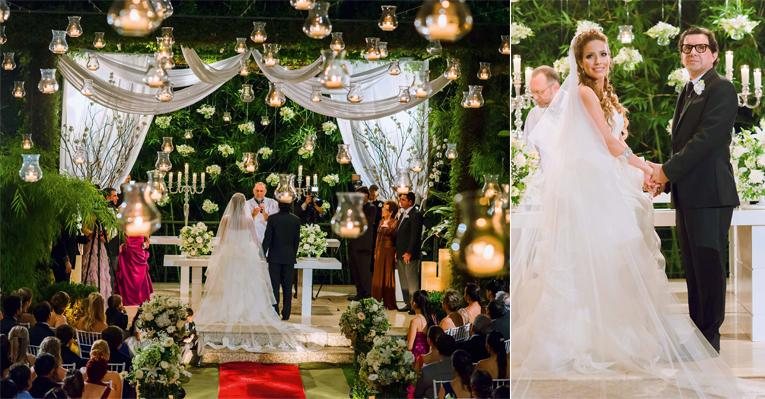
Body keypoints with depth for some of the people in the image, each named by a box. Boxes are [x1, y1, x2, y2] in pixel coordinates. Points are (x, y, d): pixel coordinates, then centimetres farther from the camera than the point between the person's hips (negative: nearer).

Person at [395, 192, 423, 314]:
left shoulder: (416, 214, -12)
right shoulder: (402, 214, 16)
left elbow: (415, 235, -17)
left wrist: (409, 253, -20)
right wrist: (397, 251, 13)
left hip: (410, 254, -9)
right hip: (400, 254, 9)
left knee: (412, 281, -5)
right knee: (403, 282, 11)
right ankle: (408, 303, 17)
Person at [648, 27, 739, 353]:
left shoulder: (722, 89, -9)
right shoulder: (687, 92, 19)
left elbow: (706, 139, -18)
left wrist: (668, 170, -15)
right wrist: (664, 176, 2)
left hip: (710, 194, -9)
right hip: (686, 195, 9)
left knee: (709, 267, -3)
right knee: (693, 268, 13)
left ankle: (710, 337, 5)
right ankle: (696, 333, 21)